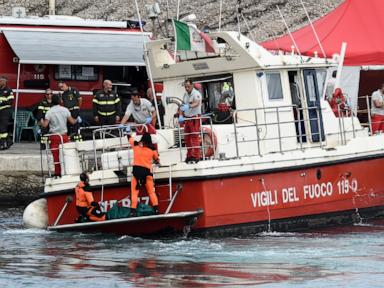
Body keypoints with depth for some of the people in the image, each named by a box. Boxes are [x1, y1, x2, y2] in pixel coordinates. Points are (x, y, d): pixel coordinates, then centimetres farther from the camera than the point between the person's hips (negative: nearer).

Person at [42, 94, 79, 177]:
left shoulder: (49, 112, -7)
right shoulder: (65, 110, -2)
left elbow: (45, 125, -13)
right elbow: (72, 121, 0)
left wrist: (41, 122, 10)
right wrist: (77, 120, 21)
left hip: (54, 136, -1)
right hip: (64, 135, 1)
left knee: (56, 155, 2)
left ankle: (57, 173, 3)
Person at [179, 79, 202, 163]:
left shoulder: (196, 94, -12)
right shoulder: (185, 95, 13)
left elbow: (196, 103, -31)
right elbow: (183, 106, 16)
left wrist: (189, 106, -50)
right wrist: (181, 115, 0)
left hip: (195, 117, -8)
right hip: (187, 118, 8)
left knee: (195, 137, -11)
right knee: (187, 137, 9)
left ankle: (196, 156, -10)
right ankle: (189, 156, 20)